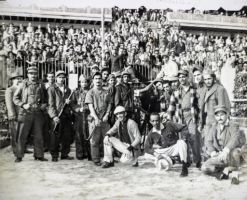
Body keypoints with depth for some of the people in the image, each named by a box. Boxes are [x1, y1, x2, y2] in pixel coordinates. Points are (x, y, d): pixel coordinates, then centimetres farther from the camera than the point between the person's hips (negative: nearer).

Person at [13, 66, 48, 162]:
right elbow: (15, 98, 5)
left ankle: (39, 155, 15)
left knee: (39, 136, 5)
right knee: (22, 135, 0)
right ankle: (19, 156, 10)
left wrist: (44, 104, 1)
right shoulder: (23, 85, 4)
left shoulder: (41, 86, 11)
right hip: (25, 114, -2)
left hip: (38, 114, 2)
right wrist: (23, 105, -10)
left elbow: (45, 98, 21)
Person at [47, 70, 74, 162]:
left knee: (67, 136, 5)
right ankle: (54, 155, 8)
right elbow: (51, 104, -5)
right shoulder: (52, 89, 1)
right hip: (57, 116, -5)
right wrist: (54, 116, -15)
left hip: (67, 115, 5)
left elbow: (72, 102, 25)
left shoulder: (68, 90, 17)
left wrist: (69, 102, 0)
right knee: (56, 136, -3)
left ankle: (65, 154, 17)